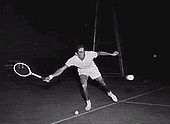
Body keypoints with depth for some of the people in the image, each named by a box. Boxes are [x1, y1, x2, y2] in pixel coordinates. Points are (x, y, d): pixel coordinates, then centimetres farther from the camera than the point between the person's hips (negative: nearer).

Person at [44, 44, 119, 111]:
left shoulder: (90, 54, -37)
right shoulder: (73, 60, -37)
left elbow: (99, 53, -17)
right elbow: (62, 69, -37)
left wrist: (111, 54, -8)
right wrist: (51, 76, -48)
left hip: (92, 69, 1)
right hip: (82, 71, -1)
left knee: (102, 83, 8)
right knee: (84, 86, -22)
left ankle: (109, 93, 42)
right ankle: (88, 103, 2)